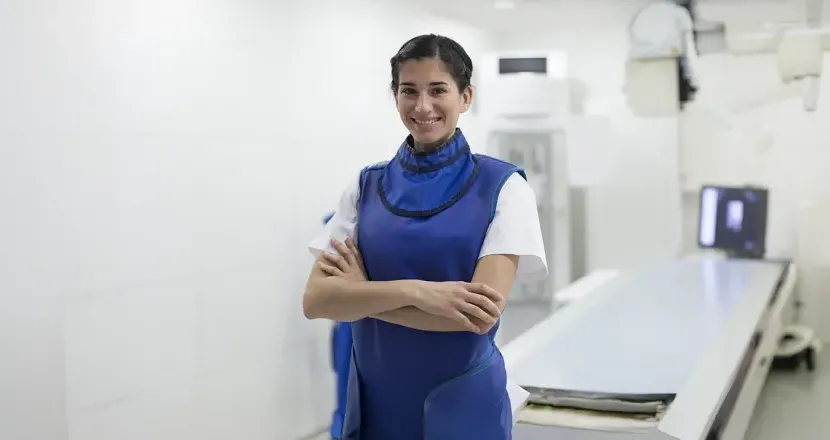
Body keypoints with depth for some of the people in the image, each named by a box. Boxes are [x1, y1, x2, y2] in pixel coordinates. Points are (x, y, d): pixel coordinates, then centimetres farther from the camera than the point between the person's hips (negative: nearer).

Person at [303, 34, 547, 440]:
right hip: (373, 403, 3)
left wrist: (364, 296, -11)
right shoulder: (366, 186, 1)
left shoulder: (501, 186, -8)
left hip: (462, 404, -3)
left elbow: (482, 314, -17)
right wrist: (414, 290, -22)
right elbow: (316, 300, -8)